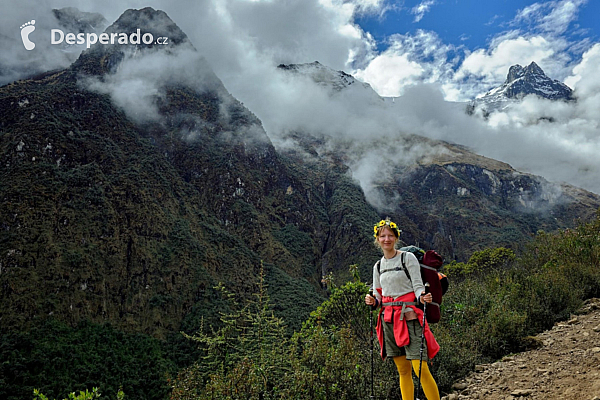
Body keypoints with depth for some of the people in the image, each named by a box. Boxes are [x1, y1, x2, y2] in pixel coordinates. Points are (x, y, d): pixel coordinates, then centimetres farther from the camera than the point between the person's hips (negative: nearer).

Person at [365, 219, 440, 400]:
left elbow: (418, 286, -5)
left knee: (420, 369, -11)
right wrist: (372, 302, -5)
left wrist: (422, 297, -27)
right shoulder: (378, 266, 14)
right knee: (403, 370, 9)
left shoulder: (408, 258, -1)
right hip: (389, 319, 5)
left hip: (409, 316, -5)